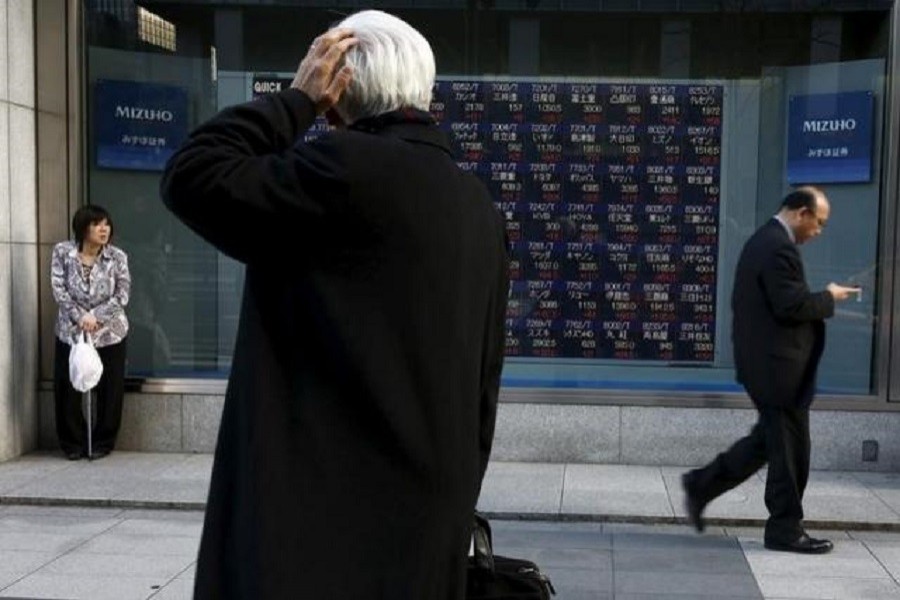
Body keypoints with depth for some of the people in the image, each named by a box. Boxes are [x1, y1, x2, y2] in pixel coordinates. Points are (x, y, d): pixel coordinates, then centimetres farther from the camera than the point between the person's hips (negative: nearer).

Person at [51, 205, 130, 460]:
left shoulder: (117, 257, -7)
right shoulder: (62, 252, -6)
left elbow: (122, 295, -8)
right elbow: (59, 289, -8)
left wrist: (95, 316, -18)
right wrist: (79, 317, -18)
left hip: (110, 332, 0)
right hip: (70, 331, 0)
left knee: (109, 390, 3)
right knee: (66, 389, 3)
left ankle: (102, 443, 18)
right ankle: (73, 444, 19)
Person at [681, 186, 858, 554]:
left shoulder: (762, 240, 15)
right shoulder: (779, 248, -19)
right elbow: (791, 306, -24)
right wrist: (828, 298, -8)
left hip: (765, 361, 11)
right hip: (779, 365, -11)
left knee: (769, 439, 19)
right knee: (790, 449, 0)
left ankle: (702, 485, 21)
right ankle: (786, 530, 11)